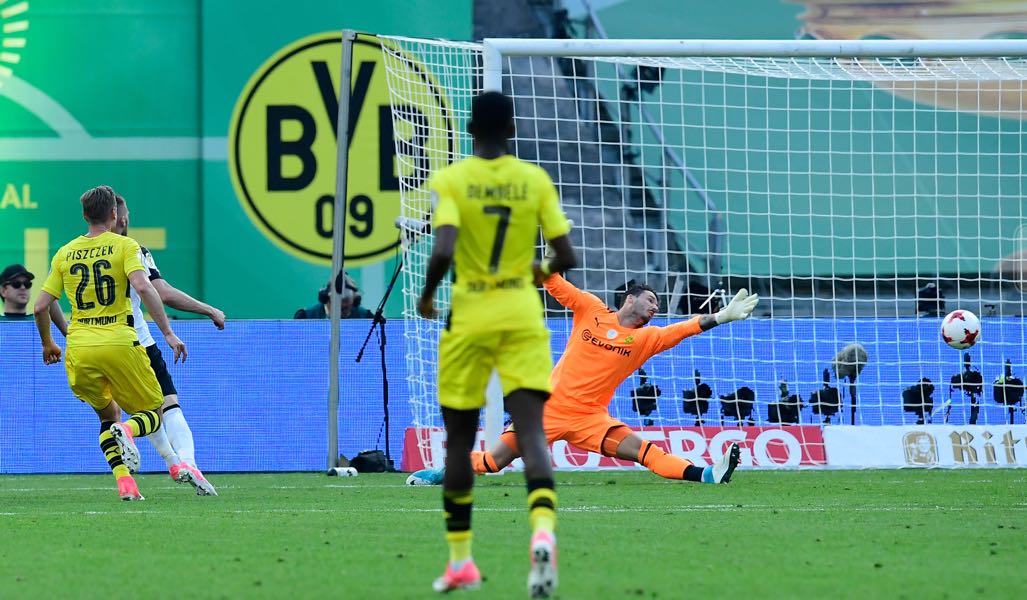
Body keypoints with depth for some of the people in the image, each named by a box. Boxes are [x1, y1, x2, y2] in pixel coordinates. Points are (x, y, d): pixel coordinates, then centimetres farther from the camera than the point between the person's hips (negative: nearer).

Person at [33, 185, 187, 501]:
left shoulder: (64, 253, 12)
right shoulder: (124, 245, 1)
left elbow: (40, 306, 12)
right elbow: (142, 286, -16)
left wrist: (48, 345, 29)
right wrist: (168, 333, -14)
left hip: (79, 350, 4)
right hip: (119, 345, -4)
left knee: (108, 415, 24)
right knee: (153, 415, 11)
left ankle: (124, 482, 1)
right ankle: (126, 431, -26)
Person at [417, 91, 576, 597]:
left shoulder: (450, 181, -7)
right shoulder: (535, 181, 0)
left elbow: (443, 251, -20)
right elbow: (566, 256, -1)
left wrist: (427, 295, -2)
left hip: (469, 317, -1)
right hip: (523, 315, 1)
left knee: (459, 439, 12)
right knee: (530, 429, -7)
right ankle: (543, 531, -34)